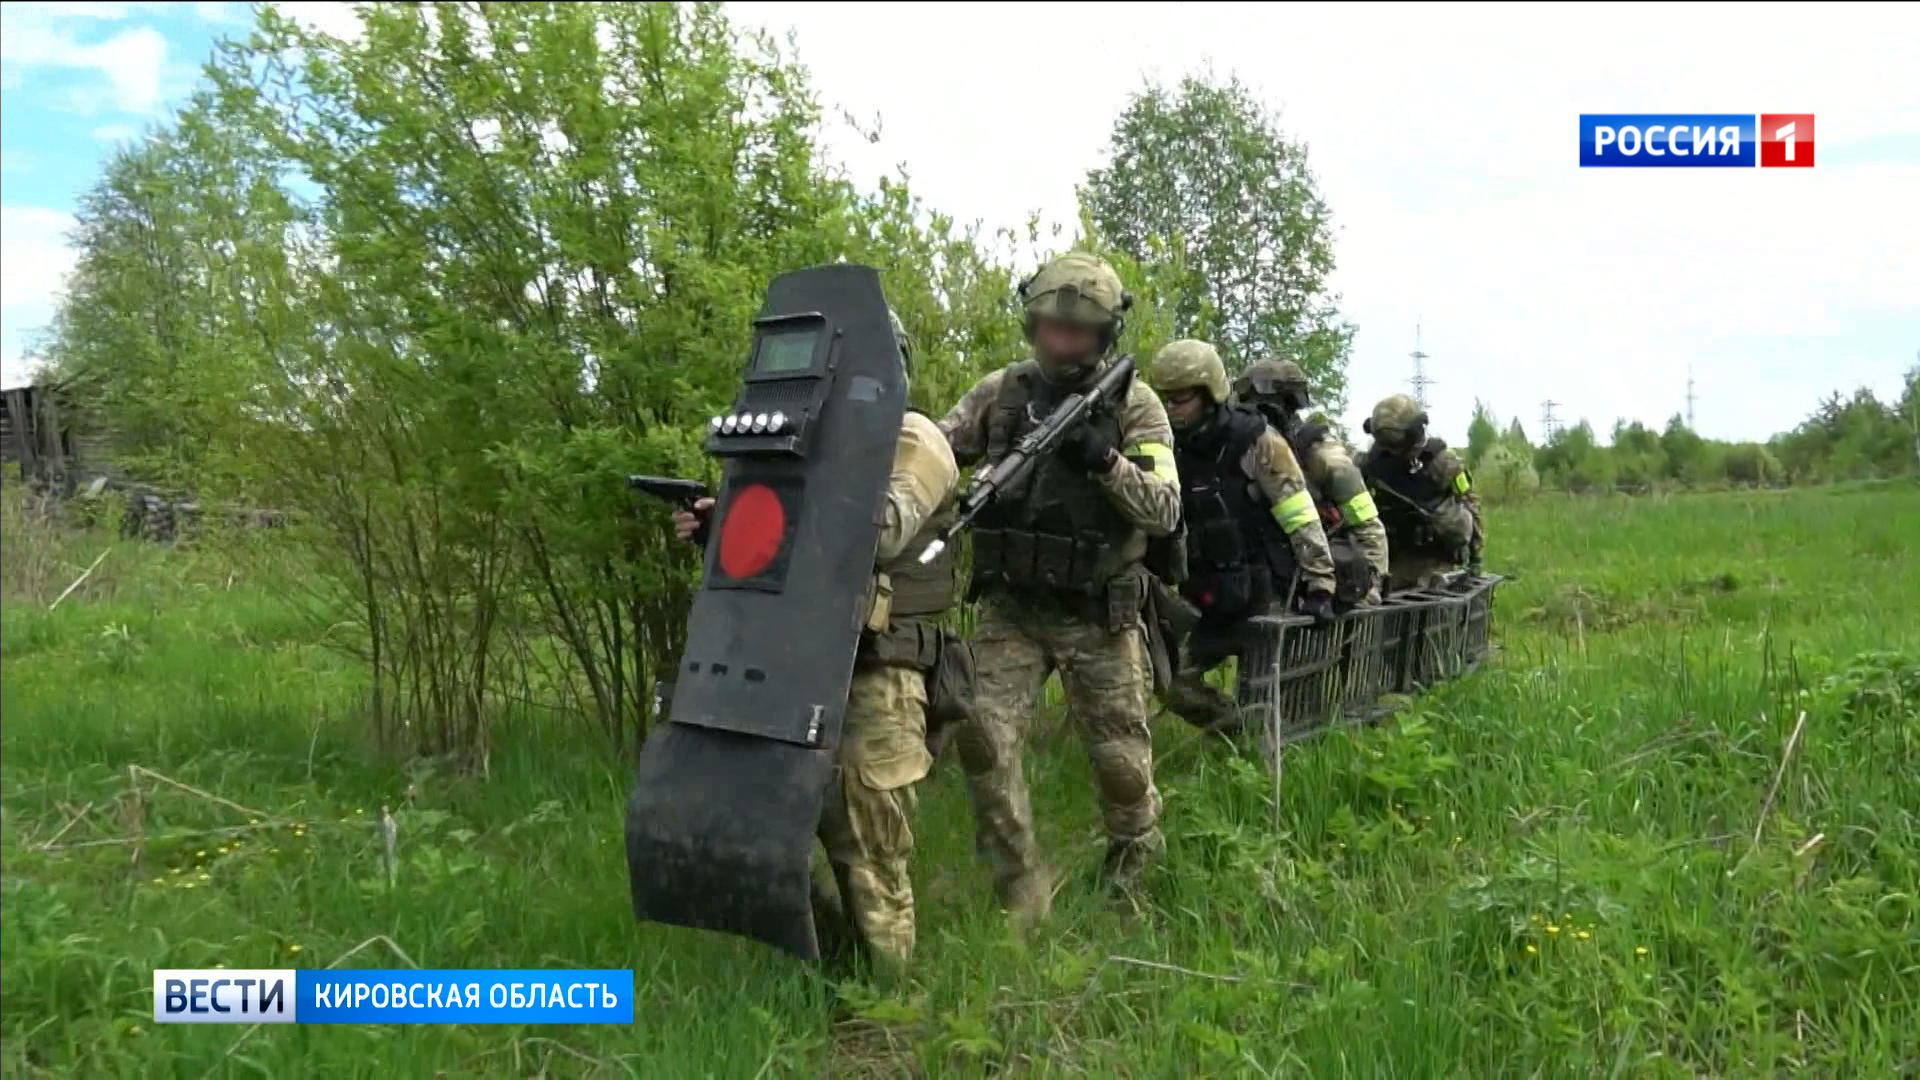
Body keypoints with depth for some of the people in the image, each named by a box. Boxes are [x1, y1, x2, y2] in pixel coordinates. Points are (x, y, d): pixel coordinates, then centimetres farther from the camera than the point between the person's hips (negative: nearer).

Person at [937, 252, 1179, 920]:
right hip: (1011, 609, 2)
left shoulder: (1134, 405, -3)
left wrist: (1105, 460, -24)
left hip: (1099, 617, -2)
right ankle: (1024, 895, 4)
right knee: (982, 735, -12)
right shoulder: (1000, 392, 4)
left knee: (1121, 758, 6)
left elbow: (1164, 511, -9)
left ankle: (1132, 879, 34)